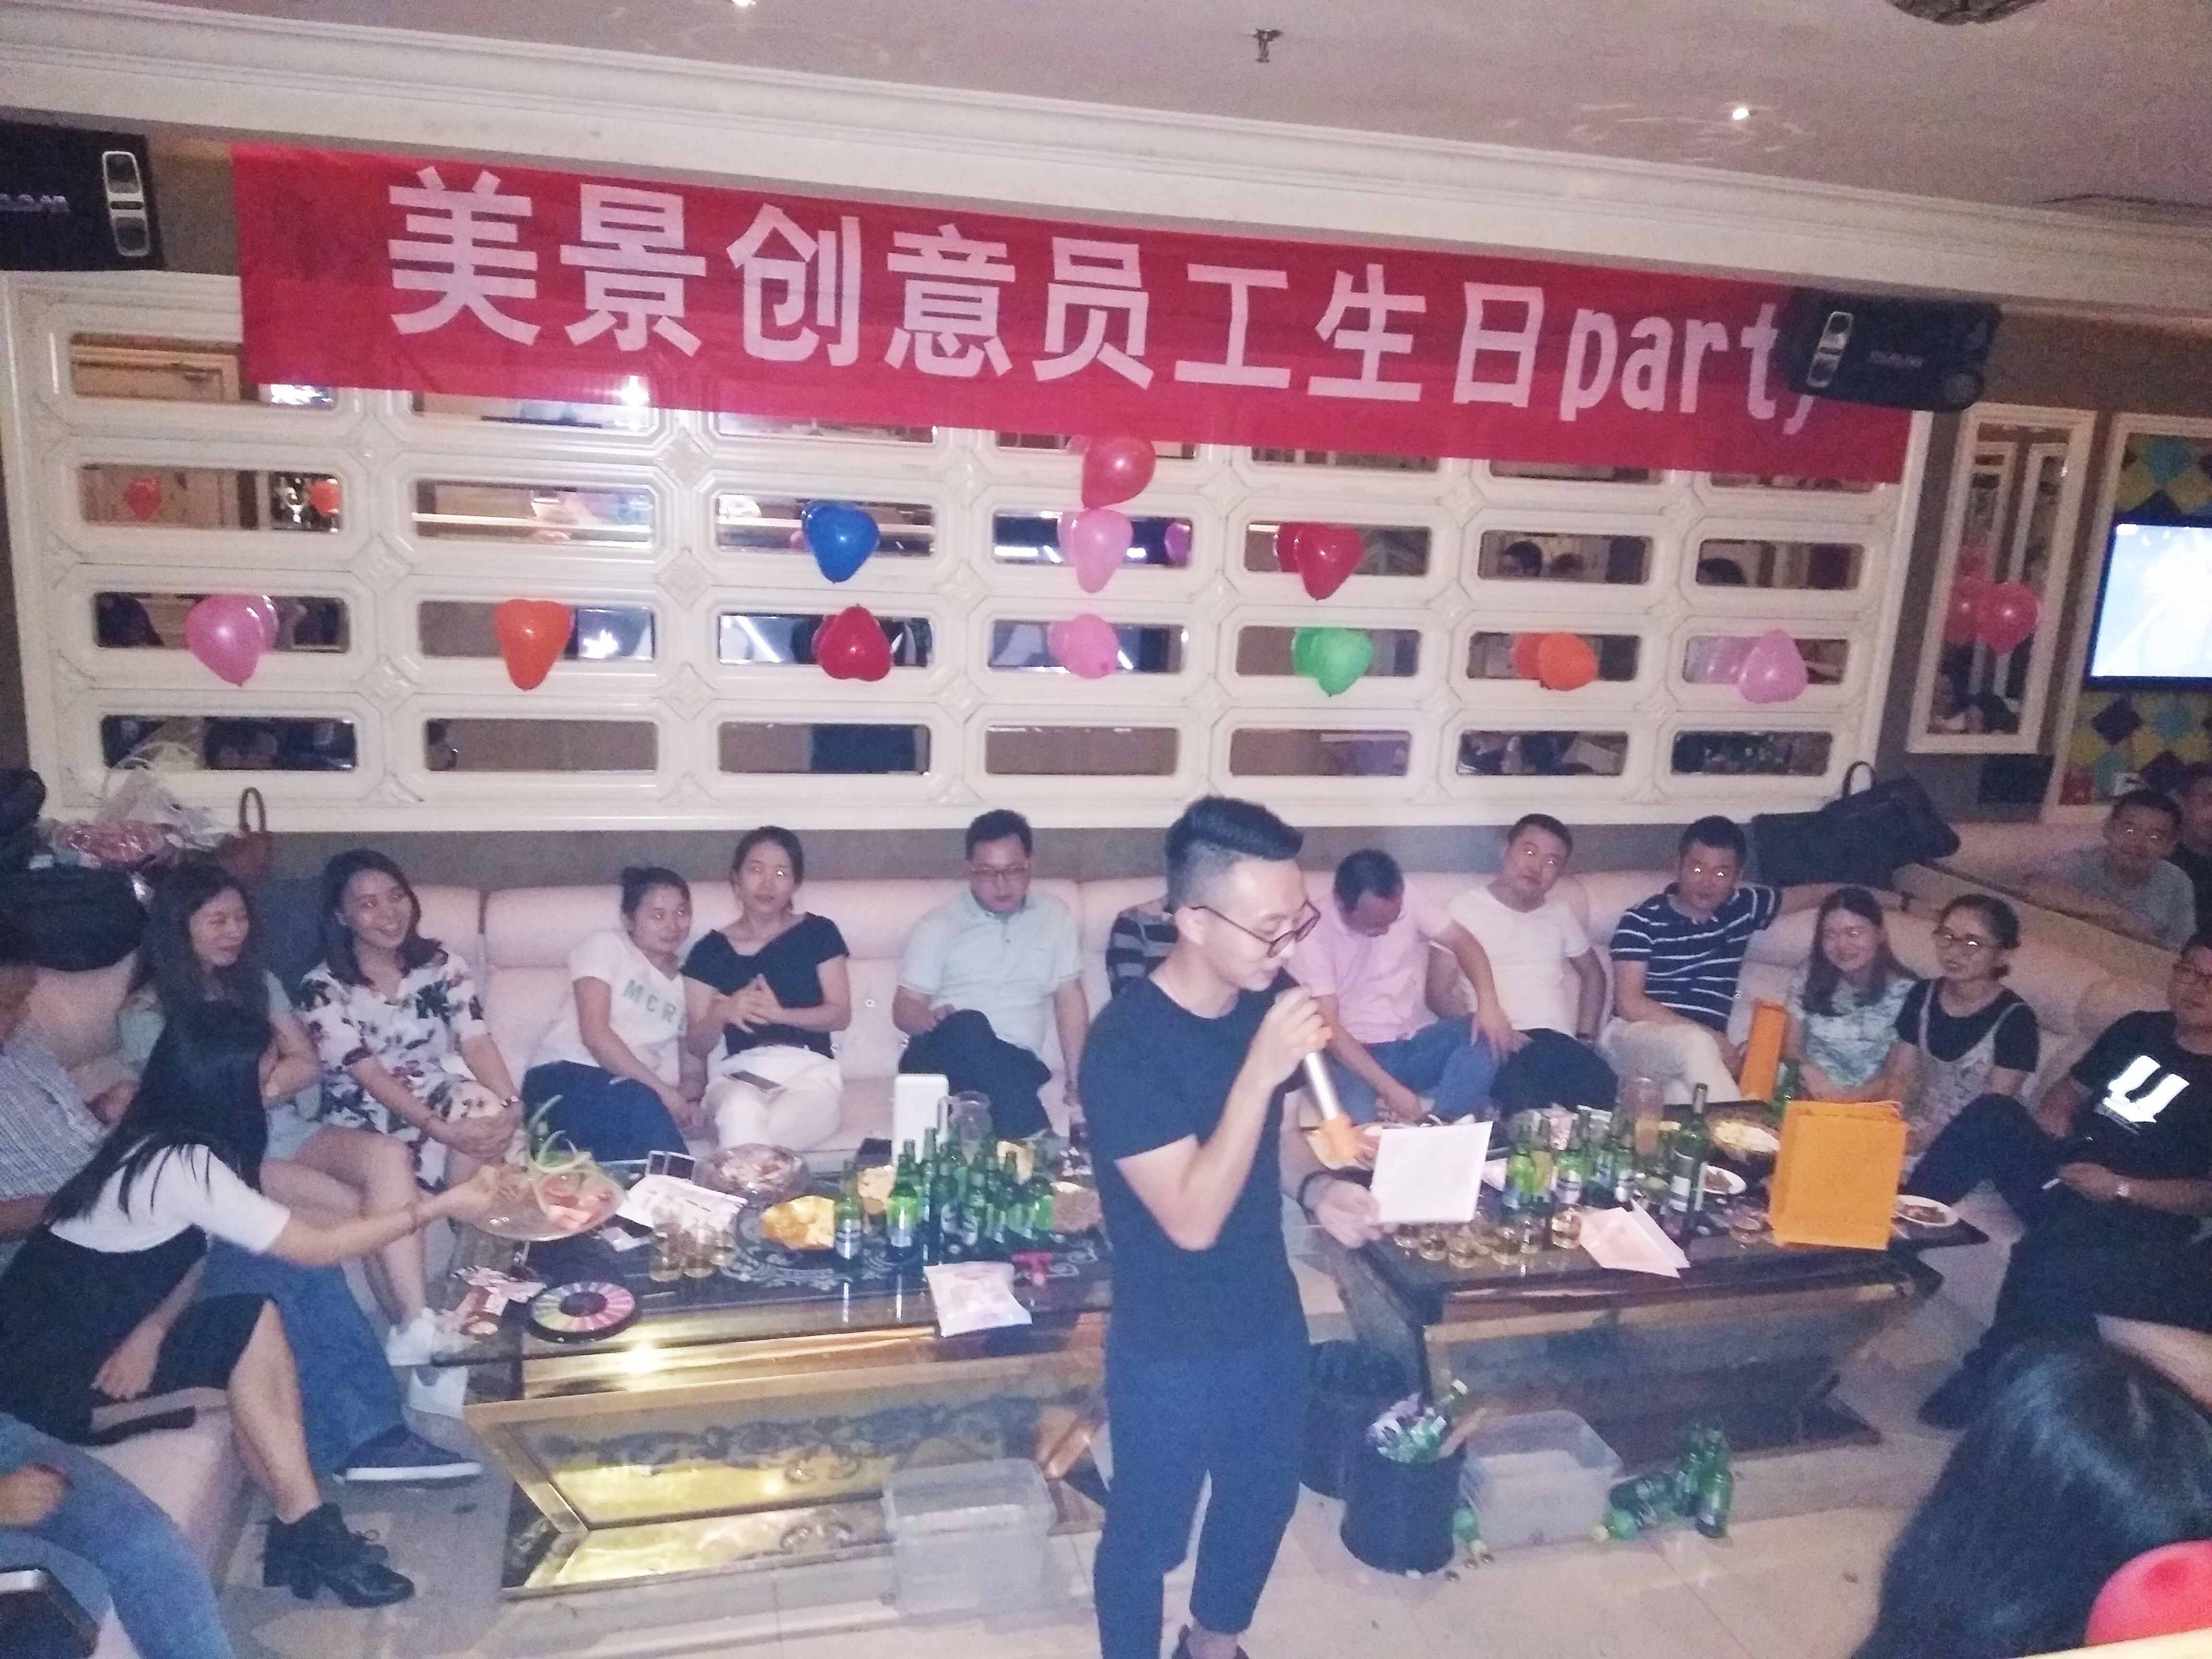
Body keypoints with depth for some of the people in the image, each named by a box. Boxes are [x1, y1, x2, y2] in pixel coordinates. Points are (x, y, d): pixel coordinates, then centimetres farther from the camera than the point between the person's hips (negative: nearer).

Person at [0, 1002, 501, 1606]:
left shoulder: (164, 1143, 2)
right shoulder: (182, 1166, -26)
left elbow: (189, 1256, 1)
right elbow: (317, 1248, -24)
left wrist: (152, 1328, -20)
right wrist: (441, 1205, -21)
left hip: (89, 1336, 8)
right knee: (250, 1324, -19)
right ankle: (306, 1531, -12)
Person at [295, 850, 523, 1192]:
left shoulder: (443, 965, 3)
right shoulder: (322, 988, -6)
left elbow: (477, 1043, -10)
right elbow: (368, 1073, -15)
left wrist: (510, 1103, -30)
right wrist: (439, 1129, -29)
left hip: (441, 1096, 3)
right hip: (367, 1116, -3)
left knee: (489, 1110, -30)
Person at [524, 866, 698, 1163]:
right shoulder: (608, 946, 4)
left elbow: (694, 1070, 15)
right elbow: (595, 1034, -9)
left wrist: (684, 1095, -11)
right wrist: (661, 1090, -16)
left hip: (629, 1092, 4)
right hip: (568, 1075, -4)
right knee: (644, 1110, -37)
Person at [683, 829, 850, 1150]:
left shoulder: (819, 934, 11)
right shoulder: (710, 951, 13)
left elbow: (841, 1014, 4)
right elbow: (696, 1045, 11)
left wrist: (779, 1013, -14)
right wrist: (723, 1012, -12)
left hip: (810, 1072, -1)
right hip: (739, 1074, 1)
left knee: (754, 1138, -35)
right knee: (741, 1114, -38)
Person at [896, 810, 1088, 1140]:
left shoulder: (1054, 916, 13)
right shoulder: (938, 926, 6)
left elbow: (1070, 1000, 13)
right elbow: (904, 1009, 5)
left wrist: (1074, 1080, 2)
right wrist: (932, 1020, -20)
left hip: (1015, 1064, 0)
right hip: (943, 1059, 0)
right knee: (968, 1028, -36)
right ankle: (1034, 1140, -35)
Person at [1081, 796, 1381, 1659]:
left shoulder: (1264, 999, -8)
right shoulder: (1127, 1043, -29)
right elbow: (1194, 1219, -30)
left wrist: (1317, 1187, -10)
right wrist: (1262, 1067, -36)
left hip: (1270, 1317, 7)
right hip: (1170, 1348, -7)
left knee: (1264, 1497, 27)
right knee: (1149, 1532, 16)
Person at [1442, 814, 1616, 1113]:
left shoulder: (1561, 913, 23)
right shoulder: (1466, 908, 7)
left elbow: (1593, 974, 35)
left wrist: (1585, 1038, 19)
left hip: (1558, 1042, 5)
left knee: (1602, 1087, -31)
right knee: (1524, 1100, -40)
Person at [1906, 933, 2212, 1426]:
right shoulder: (2137, 1030, 14)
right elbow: (2071, 1088, 23)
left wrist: (2121, 1187, -19)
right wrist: (2054, 1113, 1)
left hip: (2142, 1223, -7)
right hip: (2062, 1177, 7)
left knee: (2047, 1265, -36)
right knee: (1991, 1114, -20)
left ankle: (1987, 1378, -12)